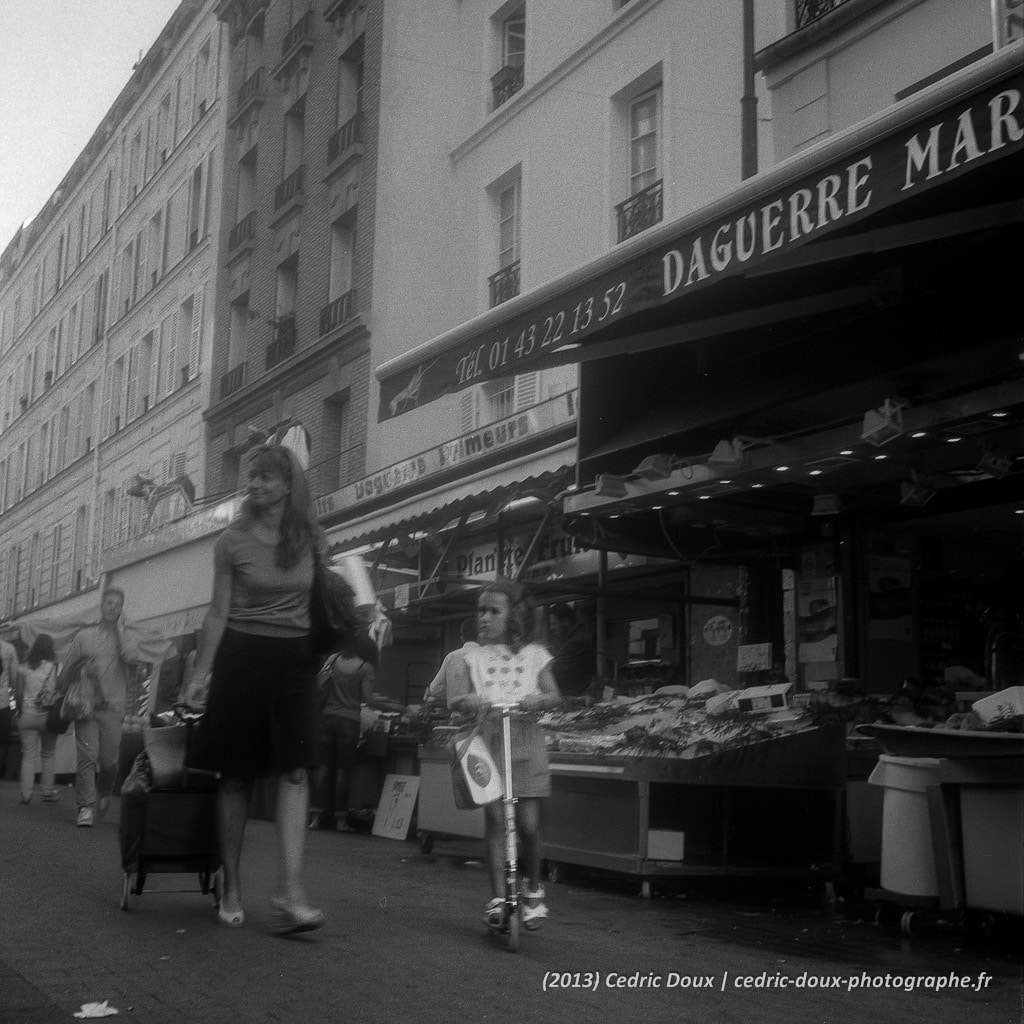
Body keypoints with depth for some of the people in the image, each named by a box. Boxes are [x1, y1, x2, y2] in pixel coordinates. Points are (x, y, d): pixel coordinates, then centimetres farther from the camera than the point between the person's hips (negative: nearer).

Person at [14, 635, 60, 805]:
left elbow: (18, 694, -1)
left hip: (28, 715, 1)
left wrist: (20, 712, 12)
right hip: (48, 716, -1)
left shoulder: (23, 668, 0)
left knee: (28, 756, 4)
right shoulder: (55, 667, -5)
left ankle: (26, 793, -2)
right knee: (48, 755, 12)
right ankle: (48, 792, 13)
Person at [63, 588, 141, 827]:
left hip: (112, 708, 0)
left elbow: (131, 657, -13)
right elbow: (66, 668, 14)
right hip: (87, 706, 0)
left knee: (108, 761, 0)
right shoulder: (84, 636, 11)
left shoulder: (126, 639, 11)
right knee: (87, 756, -13)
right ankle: (86, 807, -10)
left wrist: (120, 628, -5)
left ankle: (103, 796, 27)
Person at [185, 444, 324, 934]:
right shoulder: (233, 540, -2)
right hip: (242, 655, -1)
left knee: (295, 772, -11)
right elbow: (218, 612, 0)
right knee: (235, 776, 2)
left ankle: (290, 894, -17)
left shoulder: (310, 538, 4)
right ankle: (231, 889, 14)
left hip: (294, 659, 1)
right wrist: (200, 672, -4)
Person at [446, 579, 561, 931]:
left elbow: (554, 695, 3)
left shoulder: (533, 654, 9)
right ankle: (497, 898, -1)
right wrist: (469, 701, -23)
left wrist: (538, 699, -19)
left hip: (526, 741, 0)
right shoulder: (470, 657, 9)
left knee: (528, 822, -3)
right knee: (495, 818, -8)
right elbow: (455, 698, -1)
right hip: (488, 740, 0)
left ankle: (533, 890, 21)